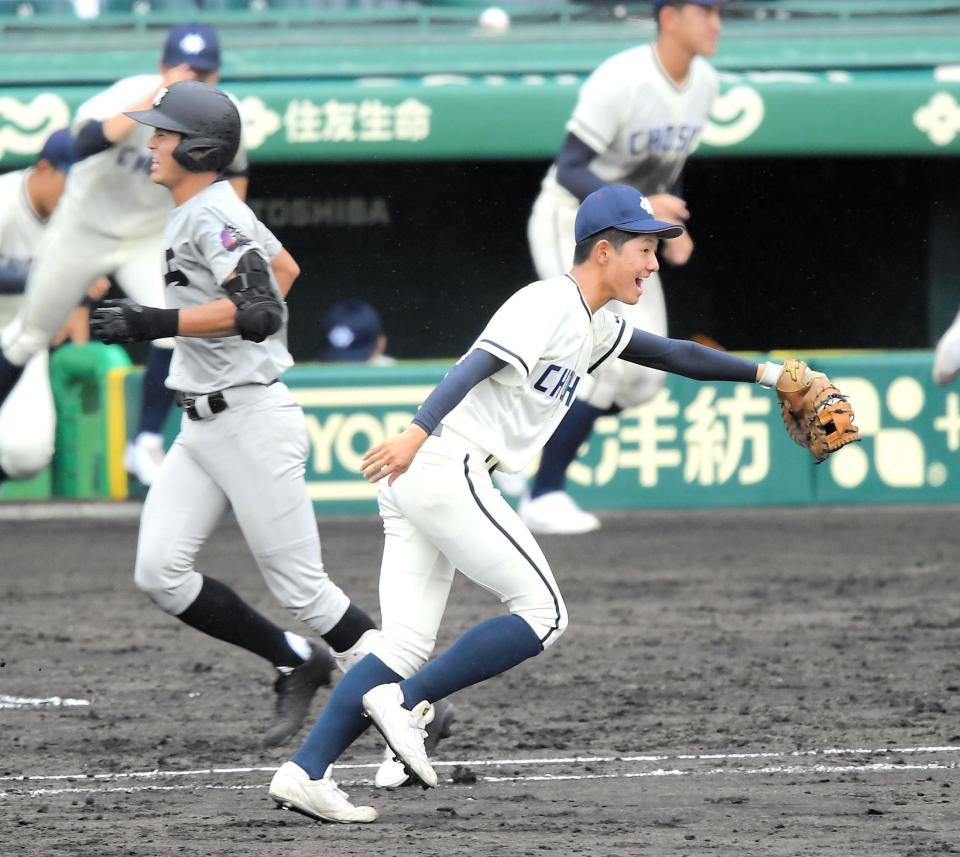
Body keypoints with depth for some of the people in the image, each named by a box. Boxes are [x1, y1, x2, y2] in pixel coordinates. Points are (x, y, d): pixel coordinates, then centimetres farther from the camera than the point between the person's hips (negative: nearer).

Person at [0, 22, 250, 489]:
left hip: (150, 238, 2)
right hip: (84, 228, -2)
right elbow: (86, 142, -48)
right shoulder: (133, 93, -29)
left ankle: (146, 446, -8)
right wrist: (155, 101, -52)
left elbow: (235, 170, 6)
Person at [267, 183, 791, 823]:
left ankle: (305, 771, -6)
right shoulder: (550, 303, -8)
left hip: (415, 479, 10)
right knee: (543, 613, -6)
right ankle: (406, 702, -11)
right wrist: (418, 433, -33)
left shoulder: (597, 328, 22)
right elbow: (478, 363, -21)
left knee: (407, 646, 3)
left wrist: (762, 372, 27)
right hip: (448, 469, -10)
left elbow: (674, 355, 32)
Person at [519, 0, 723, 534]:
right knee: (612, 359, -20)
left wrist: (672, 230, 0)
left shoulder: (704, 83, -1)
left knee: (644, 378, 0)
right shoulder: (620, 83, -25)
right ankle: (545, 495, -9)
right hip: (570, 224, -8)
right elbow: (569, 171, -25)